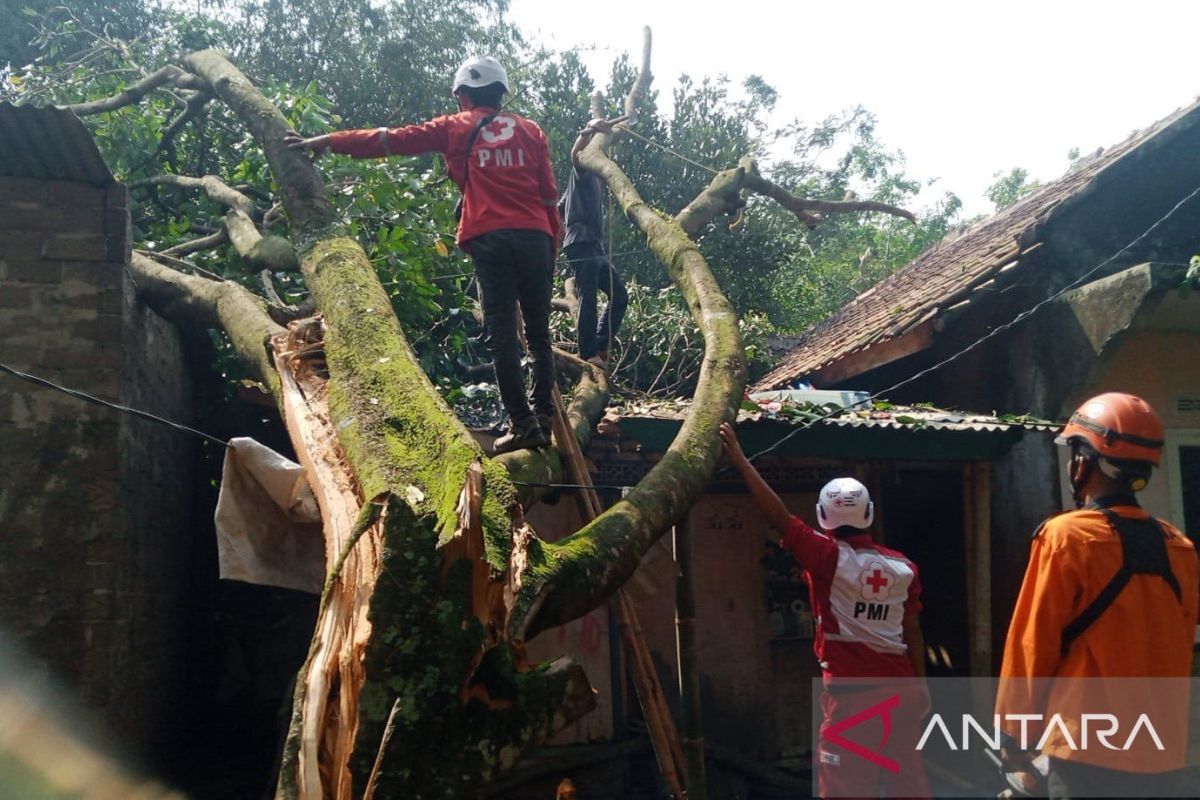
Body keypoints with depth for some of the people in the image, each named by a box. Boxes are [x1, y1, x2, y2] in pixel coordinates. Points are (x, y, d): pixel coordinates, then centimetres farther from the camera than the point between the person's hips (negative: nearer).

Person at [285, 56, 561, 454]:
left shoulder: (455, 127, 13)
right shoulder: (531, 130, 18)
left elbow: (391, 139, 13)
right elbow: (549, 194, 12)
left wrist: (325, 141, 19)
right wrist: (552, 247, 18)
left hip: (490, 239, -2)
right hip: (536, 237, 3)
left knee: (502, 335, -3)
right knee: (539, 333, 10)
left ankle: (522, 424, -8)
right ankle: (545, 419, 9)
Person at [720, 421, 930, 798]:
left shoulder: (828, 557, -10)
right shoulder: (903, 567, 4)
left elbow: (779, 516, -14)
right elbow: (912, 630, 8)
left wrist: (740, 460, -11)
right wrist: (920, 683, 17)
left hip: (850, 689, -5)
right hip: (898, 686, 5)